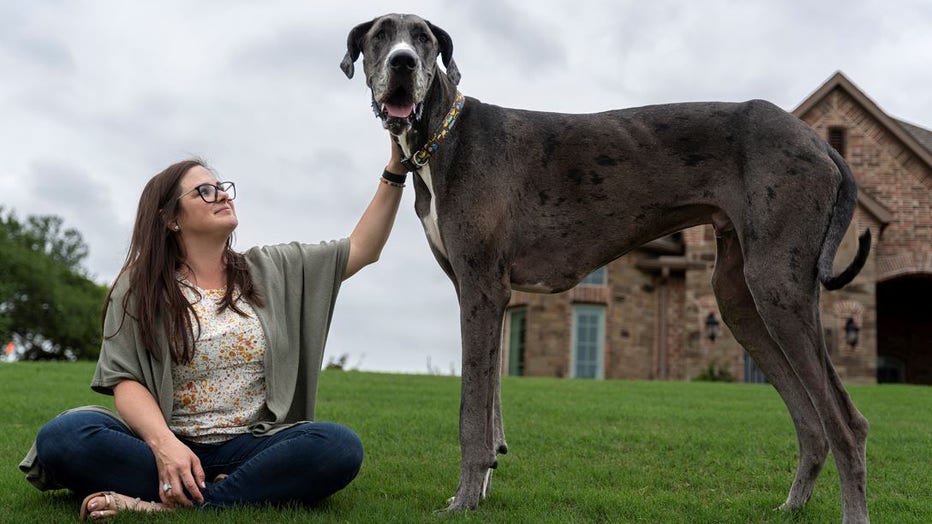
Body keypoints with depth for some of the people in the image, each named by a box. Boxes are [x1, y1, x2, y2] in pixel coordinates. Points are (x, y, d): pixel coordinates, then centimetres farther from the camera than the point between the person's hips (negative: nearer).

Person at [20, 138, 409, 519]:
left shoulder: (271, 271, 13)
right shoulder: (139, 288, 5)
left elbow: (362, 249, 12)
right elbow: (126, 381, -4)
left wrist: (395, 170, 2)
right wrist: (164, 443, -25)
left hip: (252, 447, 1)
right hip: (167, 445, -1)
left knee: (340, 446, -29)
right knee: (63, 436, -30)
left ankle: (170, 505, -29)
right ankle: (256, 491, -28)